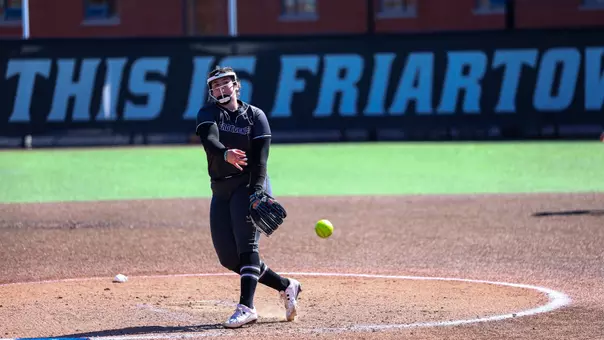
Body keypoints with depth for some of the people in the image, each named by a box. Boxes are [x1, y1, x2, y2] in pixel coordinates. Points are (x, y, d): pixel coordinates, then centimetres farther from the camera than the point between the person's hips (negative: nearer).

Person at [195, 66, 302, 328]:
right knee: (228, 257, 2)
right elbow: (209, 139, -20)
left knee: (246, 244, -21)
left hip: (248, 186, -4)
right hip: (220, 190, 5)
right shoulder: (208, 113, 2)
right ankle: (286, 286, 15)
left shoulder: (255, 116, -2)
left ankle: (246, 306, -30)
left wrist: (257, 190, -28)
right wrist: (225, 154, -43)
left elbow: (260, 158, -13)